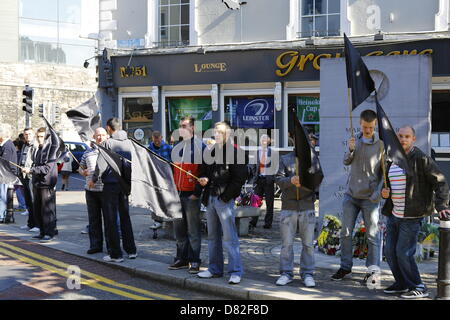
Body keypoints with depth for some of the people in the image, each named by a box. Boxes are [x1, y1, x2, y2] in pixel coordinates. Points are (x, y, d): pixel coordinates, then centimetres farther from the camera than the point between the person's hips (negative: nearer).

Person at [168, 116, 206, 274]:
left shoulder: (200, 147, -4)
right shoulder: (176, 148, 16)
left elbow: (203, 172, -10)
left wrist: (196, 193, -14)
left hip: (191, 196, -7)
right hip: (177, 194, 7)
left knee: (193, 230, -2)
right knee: (179, 229, 11)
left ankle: (194, 261, 4)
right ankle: (182, 259, 20)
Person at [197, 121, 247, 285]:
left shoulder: (235, 152, -6)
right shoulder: (212, 152, 18)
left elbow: (240, 178, -11)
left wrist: (225, 196, -14)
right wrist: (204, 180, 4)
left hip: (225, 199, -8)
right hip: (210, 198, 8)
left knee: (229, 237, -9)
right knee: (213, 236, 12)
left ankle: (236, 271, -4)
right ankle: (215, 269, 21)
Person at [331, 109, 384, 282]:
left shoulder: (381, 144, -7)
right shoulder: (355, 140, 6)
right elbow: (346, 162, 5)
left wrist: (379, 191, -18)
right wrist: (350, 150, -15)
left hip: (370, 197, -4)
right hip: (351, 194, 4)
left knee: (373, 235, 0)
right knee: (345, 232, 8)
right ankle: (345, 266, 21)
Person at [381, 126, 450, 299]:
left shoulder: (421, 159, -11)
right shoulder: (392, 160, 11)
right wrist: (384, 192, 1)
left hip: (412, 216, -7)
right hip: (394, 214, 7)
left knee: (403, 252, -9)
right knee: (390, 251, 9)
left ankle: (418, 288, 6)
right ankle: (402, 284, 25)